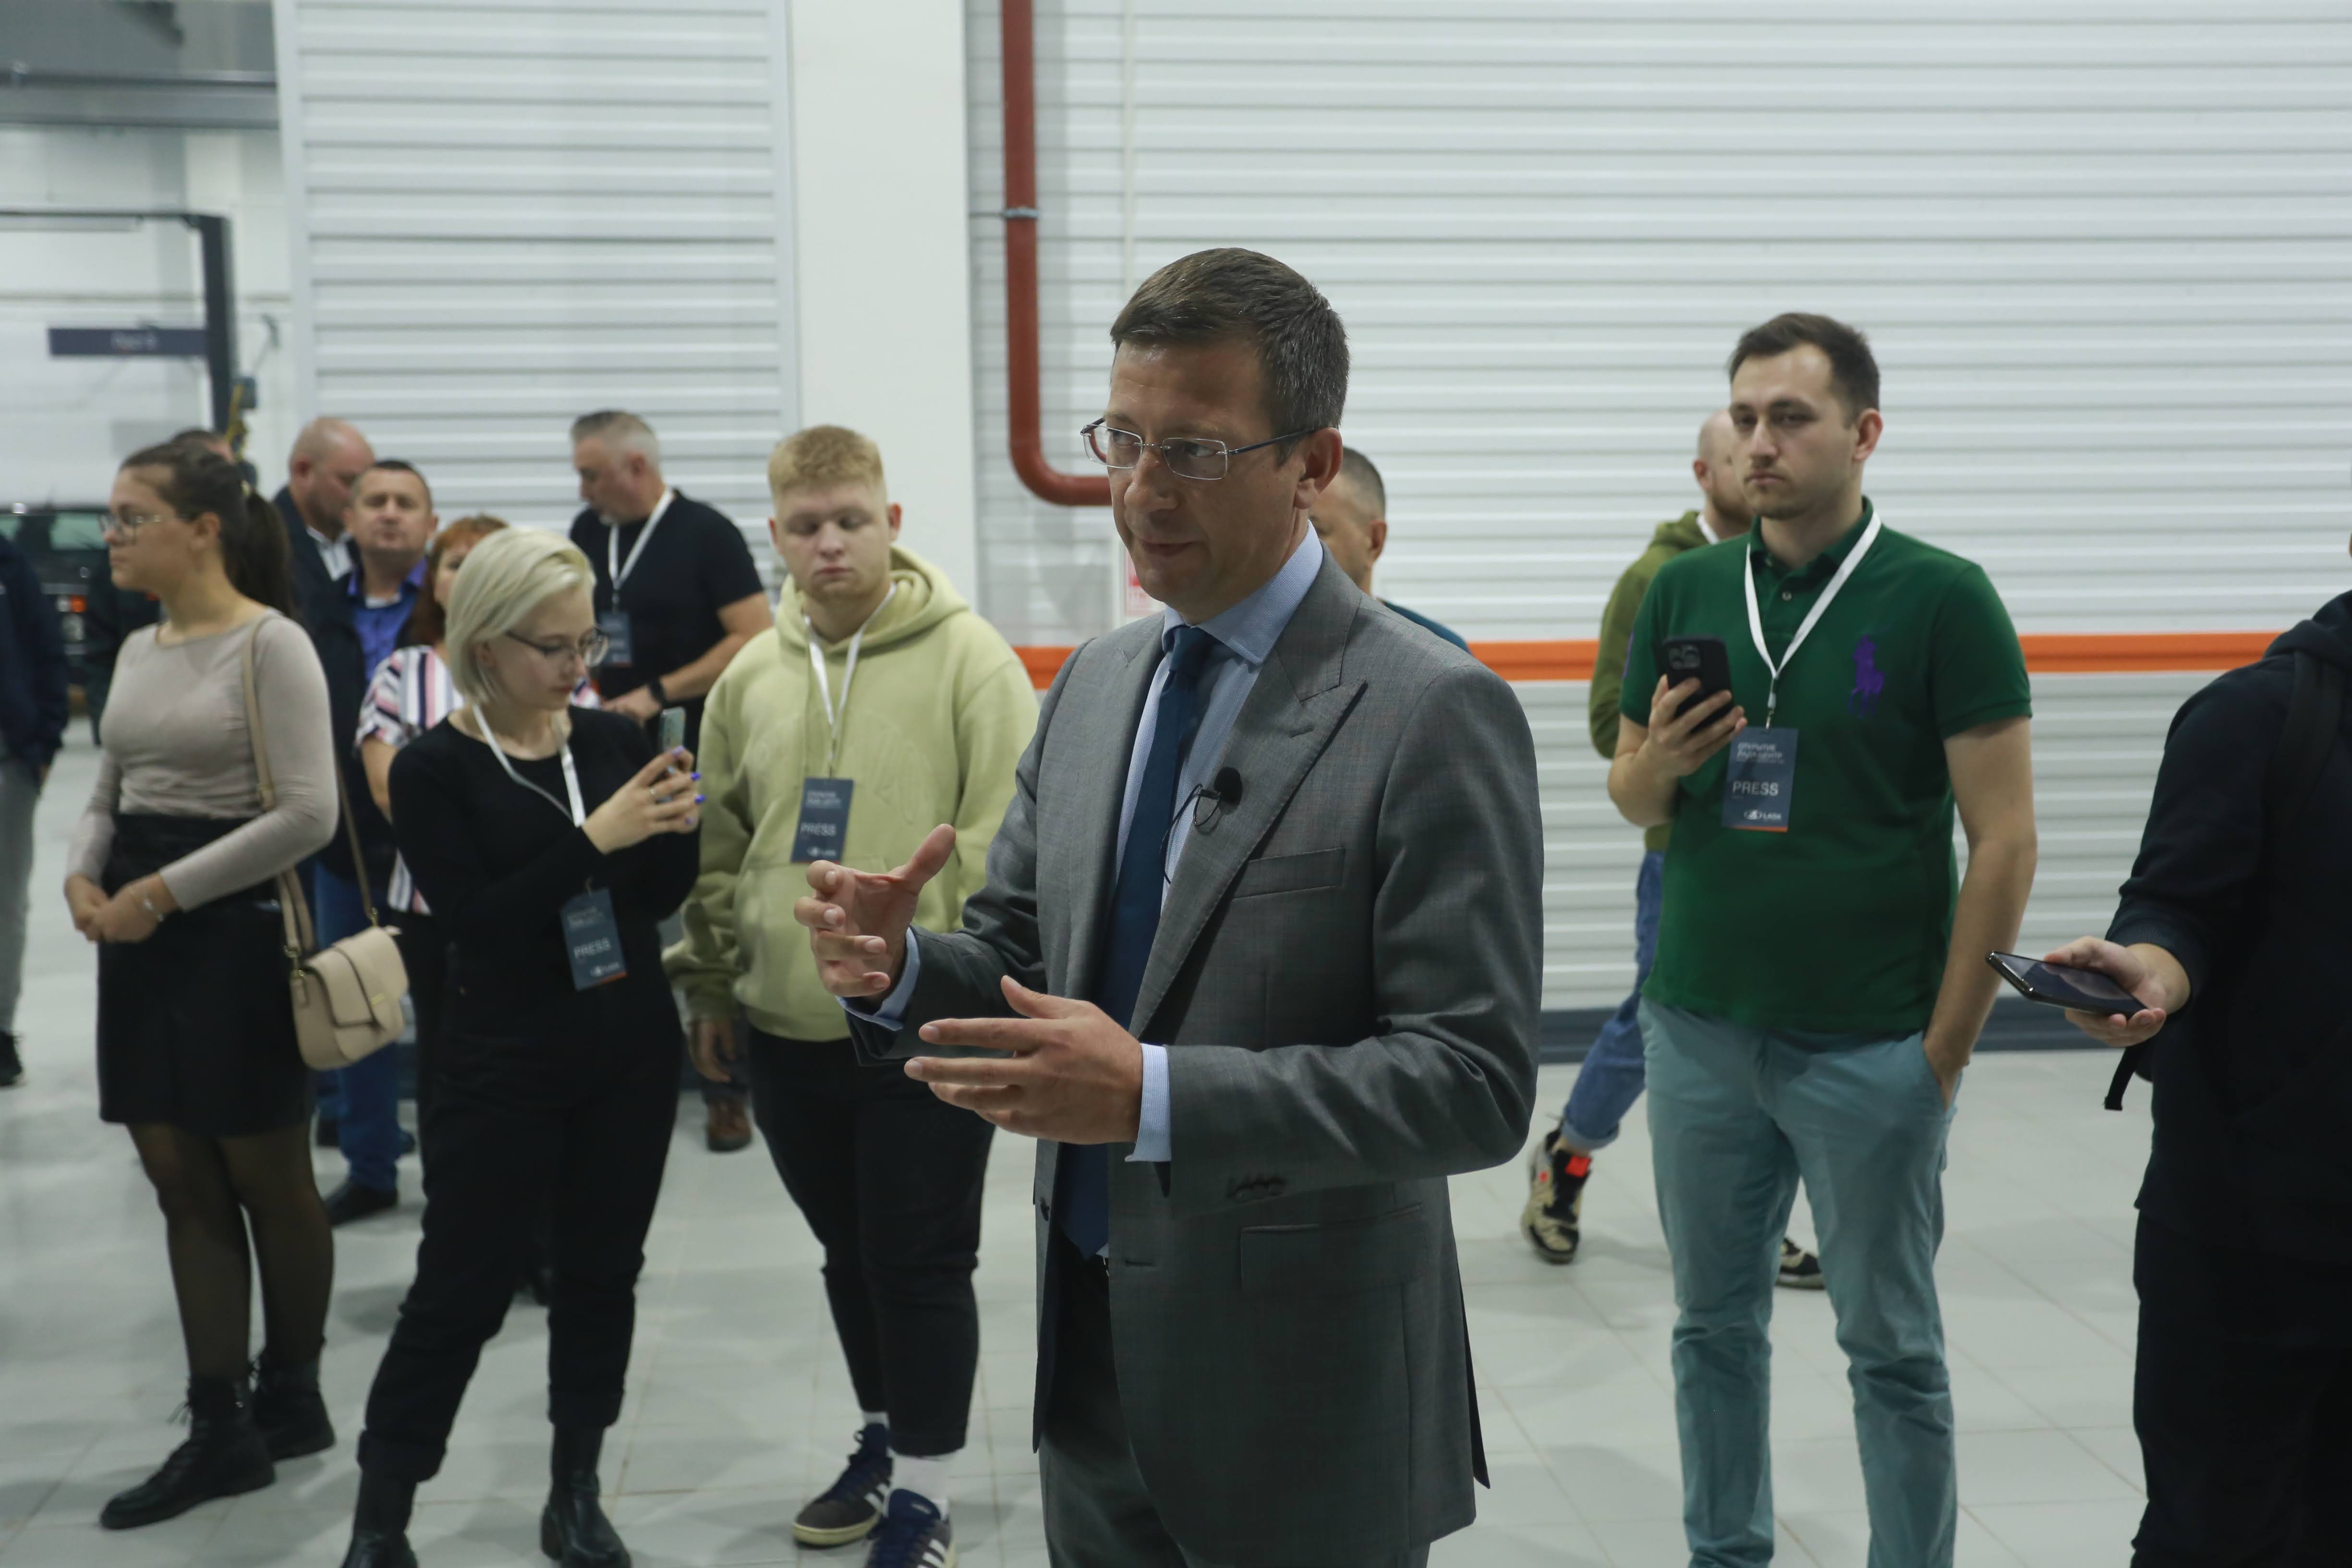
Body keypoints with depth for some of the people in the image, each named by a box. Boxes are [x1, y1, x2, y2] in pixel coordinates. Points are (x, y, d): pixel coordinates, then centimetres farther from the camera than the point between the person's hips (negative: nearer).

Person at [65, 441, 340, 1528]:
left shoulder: (270, 644, -11)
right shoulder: (138, 651, 12)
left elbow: (308, 813, -18)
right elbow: (108, 795, 19)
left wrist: (168, 890, -18)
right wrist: (84, 876, -2)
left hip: (237, 929, -7)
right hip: (140, 932, 8)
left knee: (266, 1176, 6)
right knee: (182, 1181, 7)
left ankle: (291, 1397, 25)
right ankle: (220, 1431, 15)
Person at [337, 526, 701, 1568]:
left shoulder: (612, 740, 1)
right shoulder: (434, 770, -9)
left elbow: (657, 899, 3)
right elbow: (475, 921, -17)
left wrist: (674, 831, -17)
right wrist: (593, 837, -25)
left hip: (633, 1050, 4)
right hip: (505, 1063, -4)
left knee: (603, 1270, 11)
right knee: (460, 1289, 2)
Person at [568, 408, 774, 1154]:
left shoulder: (707, 533, -6)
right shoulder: (589, 532, 11)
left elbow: (756, 638, -13)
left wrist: (659, 694, -15)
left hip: (700, 758, -5)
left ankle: (726, 1092, 10)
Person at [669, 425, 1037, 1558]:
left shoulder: (968, 659, -9)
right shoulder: (749, 678, 7)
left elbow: (1006, 847, -13)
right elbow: (720, 850, 14)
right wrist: (709, 988, 15)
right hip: (784, 1027, 5)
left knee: (921, 1263, 5)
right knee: (849, 1253, 20)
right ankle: (885, 1435, 39)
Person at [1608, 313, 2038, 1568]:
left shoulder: (1942, 599, -8)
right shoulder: (1684, 590, 4)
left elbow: (2004, 837, -8)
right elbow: (1634, 801, 11)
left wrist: (1949, 1043, -10)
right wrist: (1660, 762, -12)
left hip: (1871, 1047, -4)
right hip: (1698, 1030, 4)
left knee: (1891, 1346, 10)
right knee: (1715, 1323, 16)